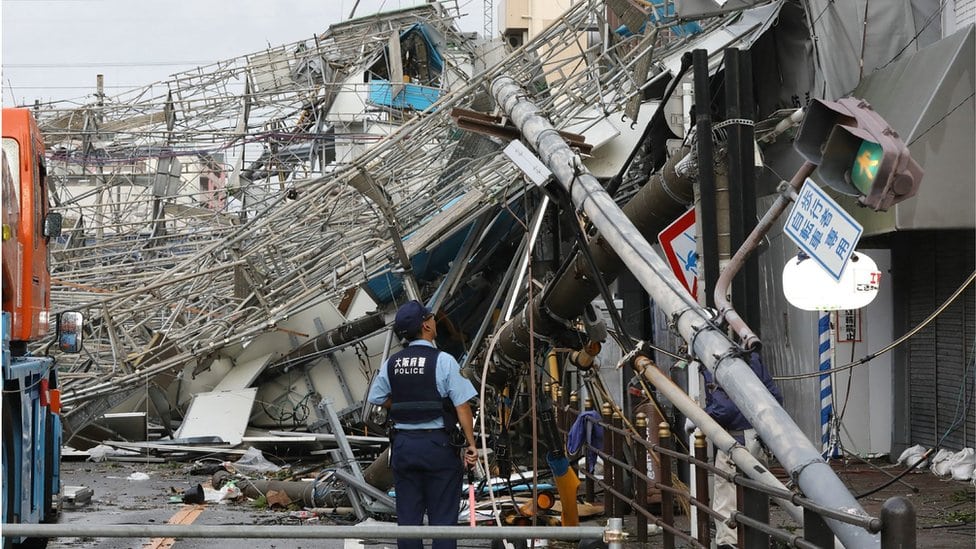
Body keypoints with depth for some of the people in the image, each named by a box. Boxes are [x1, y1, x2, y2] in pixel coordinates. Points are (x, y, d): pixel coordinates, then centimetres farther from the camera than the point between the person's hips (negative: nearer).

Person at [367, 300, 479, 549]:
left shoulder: (391, 363, 4)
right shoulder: (443, 361, -10)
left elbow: (378, 398, 14)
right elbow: (462, 407, -12)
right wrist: (471, 444, -6)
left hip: (403, 443, 4)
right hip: (439, 444, -4)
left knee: (407, 516, 8)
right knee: (442, 517, 1)